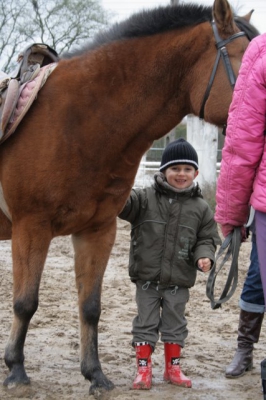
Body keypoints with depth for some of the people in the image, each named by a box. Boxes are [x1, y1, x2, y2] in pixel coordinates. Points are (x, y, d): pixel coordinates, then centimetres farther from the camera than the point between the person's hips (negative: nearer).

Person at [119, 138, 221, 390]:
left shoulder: (200, 208, 1)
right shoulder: (145, 198, -3)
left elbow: (207, 238, 6)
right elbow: (123, 203, -16)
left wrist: (204, 256, -14)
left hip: (179, 281, 1)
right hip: (147, 278, -1)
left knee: (175, 324, 12)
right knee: (146, 322, 6)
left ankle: (172, 367, 26)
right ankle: (143, 369, 15)